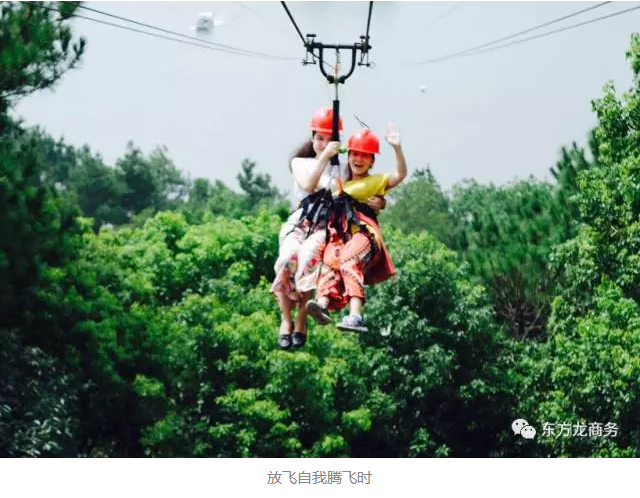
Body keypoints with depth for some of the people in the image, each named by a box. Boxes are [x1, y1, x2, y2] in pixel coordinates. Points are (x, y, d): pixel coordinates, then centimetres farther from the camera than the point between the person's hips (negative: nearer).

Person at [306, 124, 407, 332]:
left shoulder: (377, 181, 22)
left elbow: (400, 174, 4)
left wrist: (397, 148, -10)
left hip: (365, 234, -4)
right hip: (340, 236, 4)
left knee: (349, 261, -36)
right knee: (330, 261, -31)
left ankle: (355, 316, -50)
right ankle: (323, 304, -54)